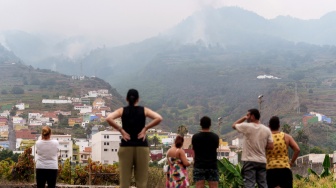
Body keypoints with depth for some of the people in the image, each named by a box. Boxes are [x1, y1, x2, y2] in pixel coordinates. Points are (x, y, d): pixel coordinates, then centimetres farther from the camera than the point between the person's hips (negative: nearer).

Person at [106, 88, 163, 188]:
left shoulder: (122, 111, 3)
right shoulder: (144, 110, 4)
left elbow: (108, 118, -13)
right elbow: (159, 118, -11)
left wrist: (121, 130, -7)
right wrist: (145, 128, -5)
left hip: (126, 146, 0)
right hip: (142, 146, 0)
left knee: (124, 180, 2)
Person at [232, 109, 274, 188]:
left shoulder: (246, 126, -8)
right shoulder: (266, 129, 4)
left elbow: (234, 125, 10)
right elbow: (270, 146, 2)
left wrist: (243, 118, 15)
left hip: (249, 161, -4)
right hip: (262, 161, 4)